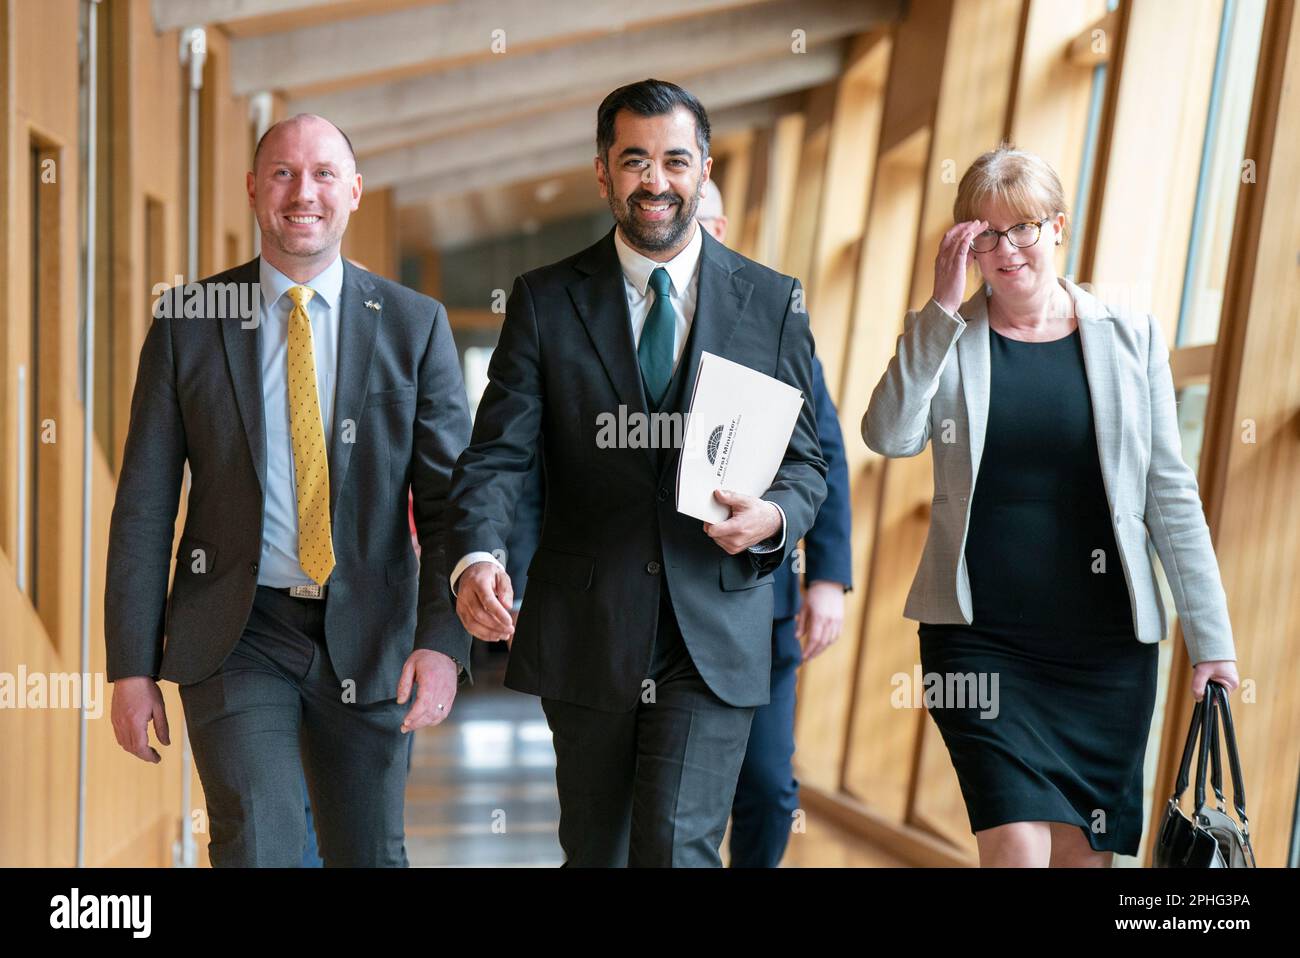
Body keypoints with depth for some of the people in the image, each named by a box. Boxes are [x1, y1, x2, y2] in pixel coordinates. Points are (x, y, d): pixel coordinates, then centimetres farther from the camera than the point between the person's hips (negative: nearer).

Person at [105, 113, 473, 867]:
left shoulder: (415, 324, 0)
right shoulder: (187, 323, 0)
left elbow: (450, 494, -3)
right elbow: (144, 504, 1)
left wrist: (443, 640, -15)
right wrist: (132, 665, -3)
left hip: (369, 637, 1)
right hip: (236, 635, 0)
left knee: (370, 854, 15)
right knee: (257, 845, -15)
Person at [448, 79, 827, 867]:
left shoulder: (774, 302, 3)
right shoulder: (544, 300, 2)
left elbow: (806, 462, 6)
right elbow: (497, 454, -5)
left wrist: (773, 516, -17)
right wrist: (477, 557, -25)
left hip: (716, 632, -1)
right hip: (582, 632, 1)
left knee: (680, 846, -8)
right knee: (592, 849, 18)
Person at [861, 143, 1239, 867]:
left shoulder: (1131, 336, 4)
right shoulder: (943, 338, 3)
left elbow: (1171, 496, 4)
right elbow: (889, 435, -16)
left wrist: (1212, 637, 2)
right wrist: (944, 309, -16)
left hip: (1107, 642, 2)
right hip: (979, 637, -1)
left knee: (1086, 849, 9)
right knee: (1018, 844, -10)